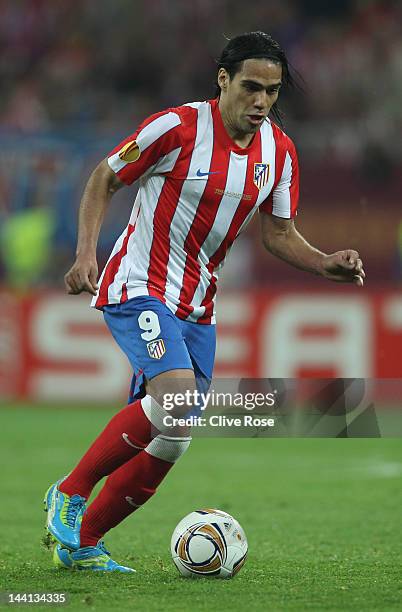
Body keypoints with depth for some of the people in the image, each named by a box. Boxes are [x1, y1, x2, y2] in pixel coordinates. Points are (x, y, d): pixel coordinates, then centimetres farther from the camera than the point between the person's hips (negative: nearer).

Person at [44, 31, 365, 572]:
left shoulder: (279, 152, 3)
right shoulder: (179, 127, -14)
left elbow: (279, 235, 12)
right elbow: (104, 179, -4)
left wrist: (325, 264, -7)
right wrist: (86, 253, -15)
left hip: (197, 305, 7)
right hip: (139, 287, -7)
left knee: (168, 441, 2)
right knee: (176, 396, -29)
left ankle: (81, 542, 17)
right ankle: (70, 493, -13)